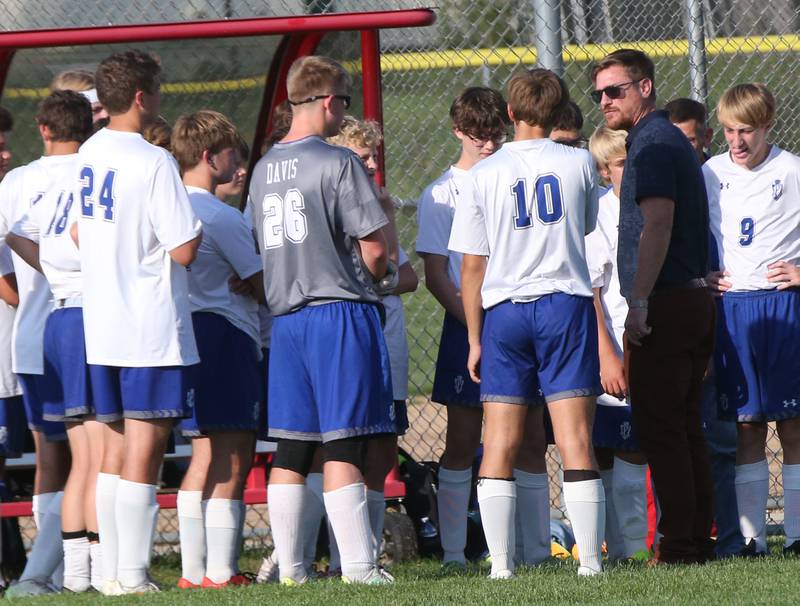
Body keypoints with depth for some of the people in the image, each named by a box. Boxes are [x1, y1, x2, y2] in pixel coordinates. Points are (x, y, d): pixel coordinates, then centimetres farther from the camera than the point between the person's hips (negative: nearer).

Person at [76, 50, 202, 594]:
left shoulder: (89, 156, 8)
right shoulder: (154, 163, -16)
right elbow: (183, 248, -18)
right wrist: (196, 229, 0)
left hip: (102, 326, 8)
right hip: (152, 330, -8)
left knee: (116, 449, 14)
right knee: (144, 453, -5)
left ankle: (113, 570, 15)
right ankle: (132, 574, -5)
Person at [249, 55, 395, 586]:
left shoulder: (264, 169, 12)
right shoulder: (338, 163, -10)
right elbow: (374, 247, -13)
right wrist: (378, 280, 10)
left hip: (286, 317, 6)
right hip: (341, 311, -6)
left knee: (291, 450, 7)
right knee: (344, 448, -7)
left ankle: (290, 566, 8)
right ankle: (358, 566, -8)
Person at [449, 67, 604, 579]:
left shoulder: (483, 175, 1)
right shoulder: (579, 163, 2)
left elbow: (472, 267, 2)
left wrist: (475, 339, 9)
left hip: (504, 311, 0)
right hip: (567, 302, 0)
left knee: (501, 443, 4)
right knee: (575, 439, -2)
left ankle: (502, 562, 0)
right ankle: (591, 560, -6)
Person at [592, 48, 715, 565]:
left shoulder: (652, 144, -11)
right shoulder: (672, 141, 20)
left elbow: (658, 224, -20)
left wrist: (639, 302, -23)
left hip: (665, 303, -10)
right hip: (694, 297, 10)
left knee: (660, 427, -8)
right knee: (686, 428, 11)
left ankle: (679, 545, -10)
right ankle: (700, 540, 12)